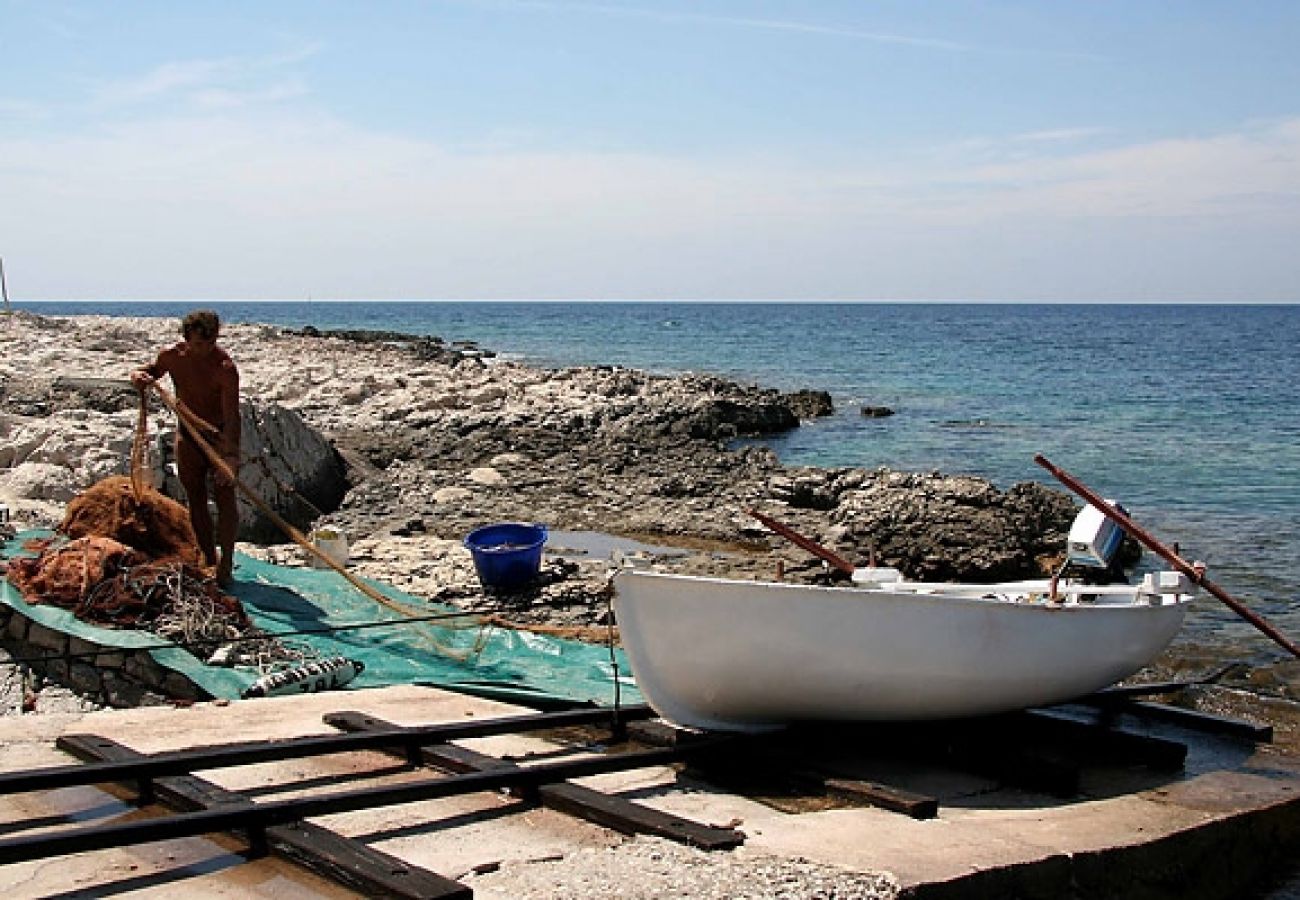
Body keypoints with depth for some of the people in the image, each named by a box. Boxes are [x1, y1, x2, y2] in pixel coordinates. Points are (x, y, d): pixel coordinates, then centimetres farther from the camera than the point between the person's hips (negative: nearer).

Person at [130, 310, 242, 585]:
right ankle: (209, 560, 20)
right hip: (187, 434, 5)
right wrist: (139, 377, -15)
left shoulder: (225, 366, -25)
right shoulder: (172, 357, -10)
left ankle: (226, 563, 0)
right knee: (196, 500, 10)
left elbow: (232, 415, -31)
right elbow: (144, 373, 11)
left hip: (220, 435, -5)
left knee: (224, 497, -6)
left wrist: (231, 454, -42)